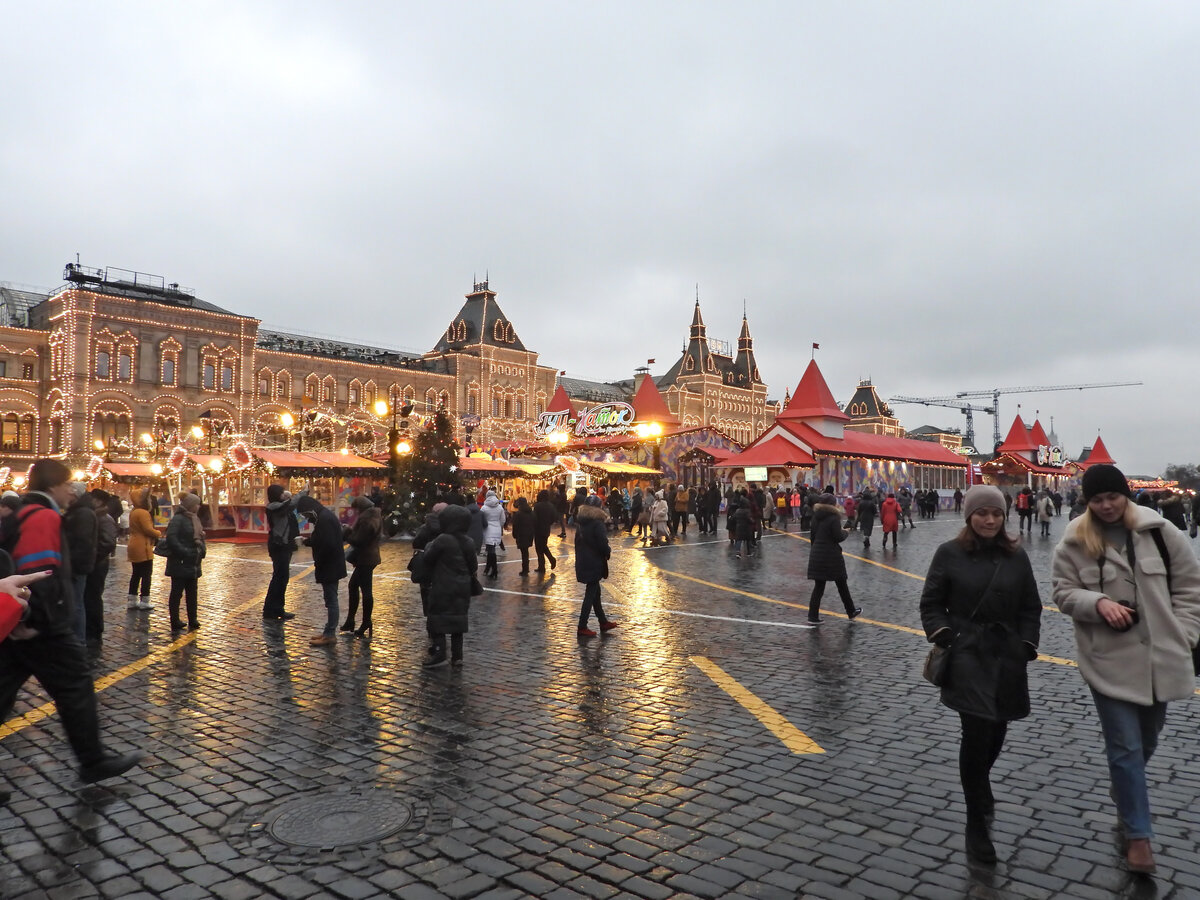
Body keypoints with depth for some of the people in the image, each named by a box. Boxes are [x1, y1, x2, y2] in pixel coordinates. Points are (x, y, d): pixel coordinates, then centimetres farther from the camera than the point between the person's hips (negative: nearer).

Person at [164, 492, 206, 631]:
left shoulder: (194, 519, 14)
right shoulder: (178, 519, -13)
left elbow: (200, 537, 21)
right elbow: (171, 539, -23)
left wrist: (202, 550, 4)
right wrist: (184, 552, -24)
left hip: (193, 564, 9)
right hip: (180, 564, -9)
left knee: (192, 593, 13)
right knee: (177, 593, 1)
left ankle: (193, 621, 20)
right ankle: (175, 623, 8)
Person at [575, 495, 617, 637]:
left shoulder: (580, 522, 6)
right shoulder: (597, 523, -18)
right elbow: (603, 544, -20)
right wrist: (608, 552, 0)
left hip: (583, 563, 8)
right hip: (594, 564, -8)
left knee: (595, 592, 18)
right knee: (590, 594, 0)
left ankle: (603, 622, 29)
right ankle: (582, 628, 4)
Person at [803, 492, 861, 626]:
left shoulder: (816, 517, 8)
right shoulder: (833, 517, -13)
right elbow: (838, 537, -15)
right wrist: (845, 531, 5)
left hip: (817, 556, 6)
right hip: (832, 556, -6)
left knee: (818, 586, 8)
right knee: (842, 585, 12)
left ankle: (813, 618, 3)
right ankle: (851, 612, 29)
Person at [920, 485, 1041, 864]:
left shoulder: (1016, 556, 4)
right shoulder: (949, 554, -3)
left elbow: (1030, 608, 11)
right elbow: (931, 604, 2)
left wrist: (1026, 648, 1)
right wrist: (943, 638, -9)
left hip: (1006, 658, 3)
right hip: (967, 655, -3)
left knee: (996, 732, 11)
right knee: (977, 733, -9)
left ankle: (979, 787, 43)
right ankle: (977, 826, 4)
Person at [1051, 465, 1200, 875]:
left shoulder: (1159, 531, -3)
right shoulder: (1074, 541, -7)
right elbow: (1063, 592, -3)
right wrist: (1098, 602, -22)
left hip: (1159, 656, 3)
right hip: (1109, 659, -3)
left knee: (1147, 741, 21)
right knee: (1125, 747, 0)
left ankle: (1123, 793, 49)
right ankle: (1138, 834, 13)